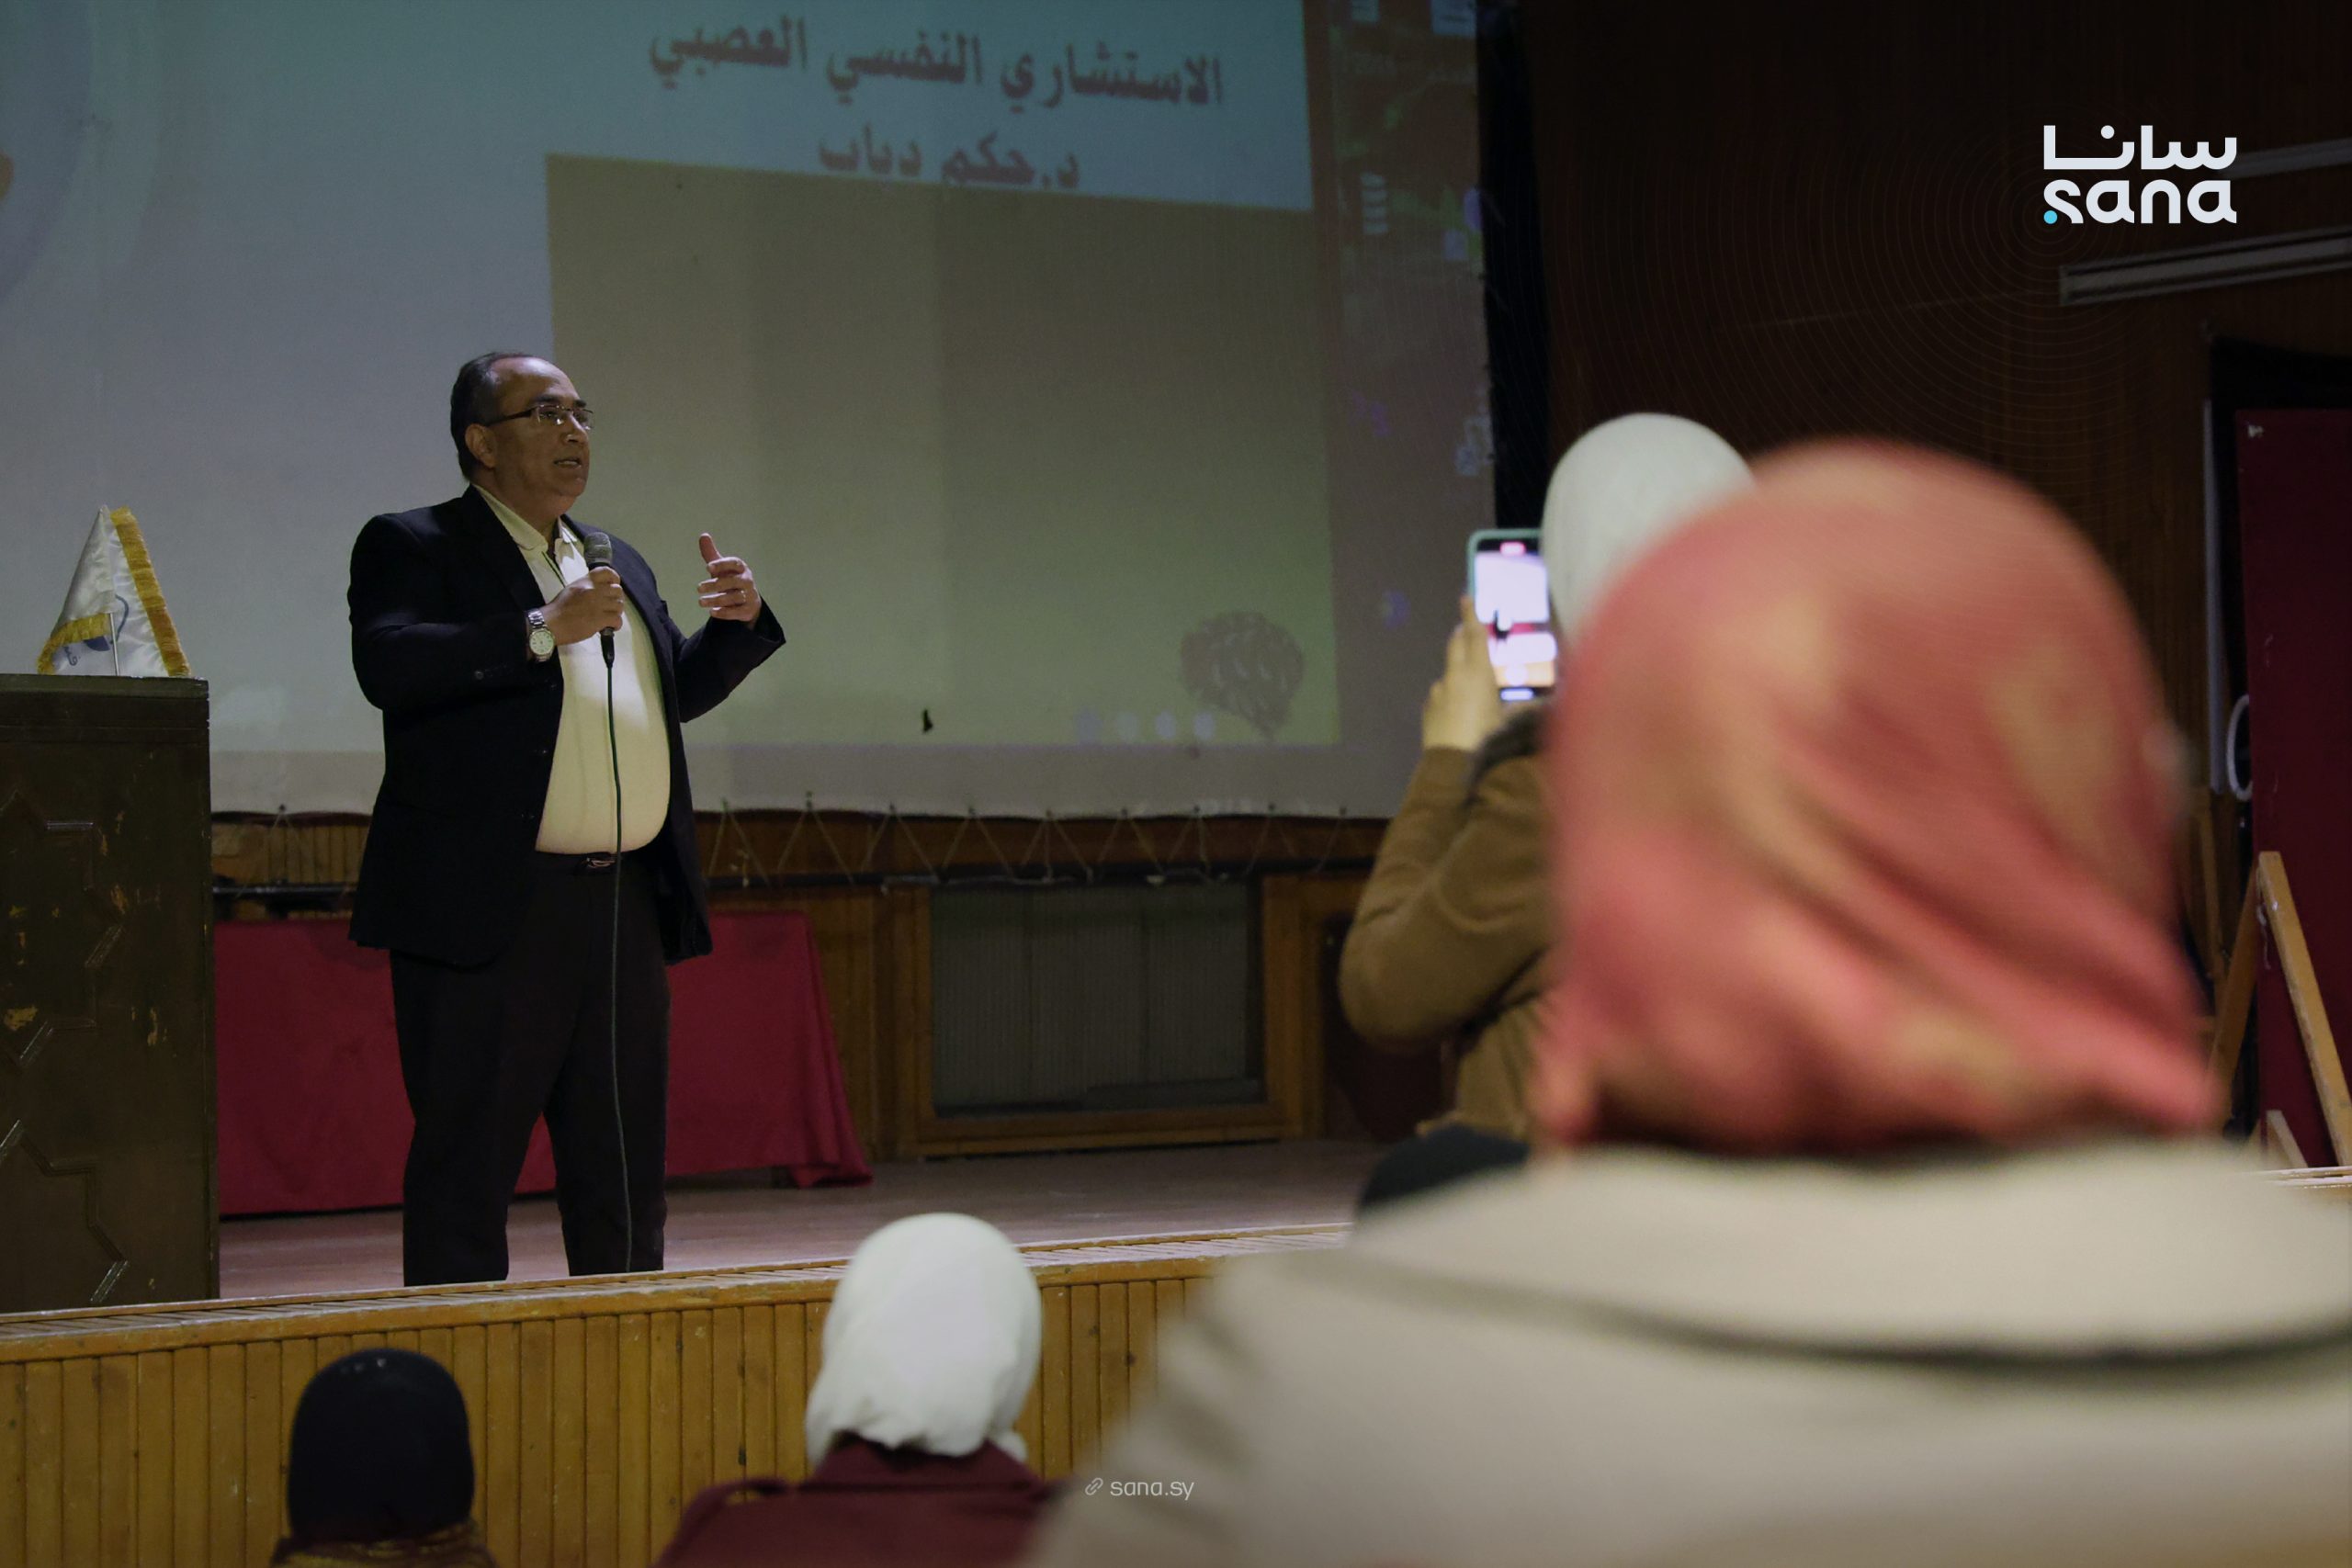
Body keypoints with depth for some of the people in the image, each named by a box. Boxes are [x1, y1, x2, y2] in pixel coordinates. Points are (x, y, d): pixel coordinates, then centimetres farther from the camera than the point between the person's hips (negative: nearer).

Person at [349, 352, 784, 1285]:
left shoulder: (619, 565, 21)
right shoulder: (411, 547, -1)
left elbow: (680, 690, 27)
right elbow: (387, 665, -18)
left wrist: (738, 623, 7)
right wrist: (541, 631, -23)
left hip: (627, 905, 7)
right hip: (489, 910, -7)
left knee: (624, 1165, 11)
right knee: (467, 1165, -4)